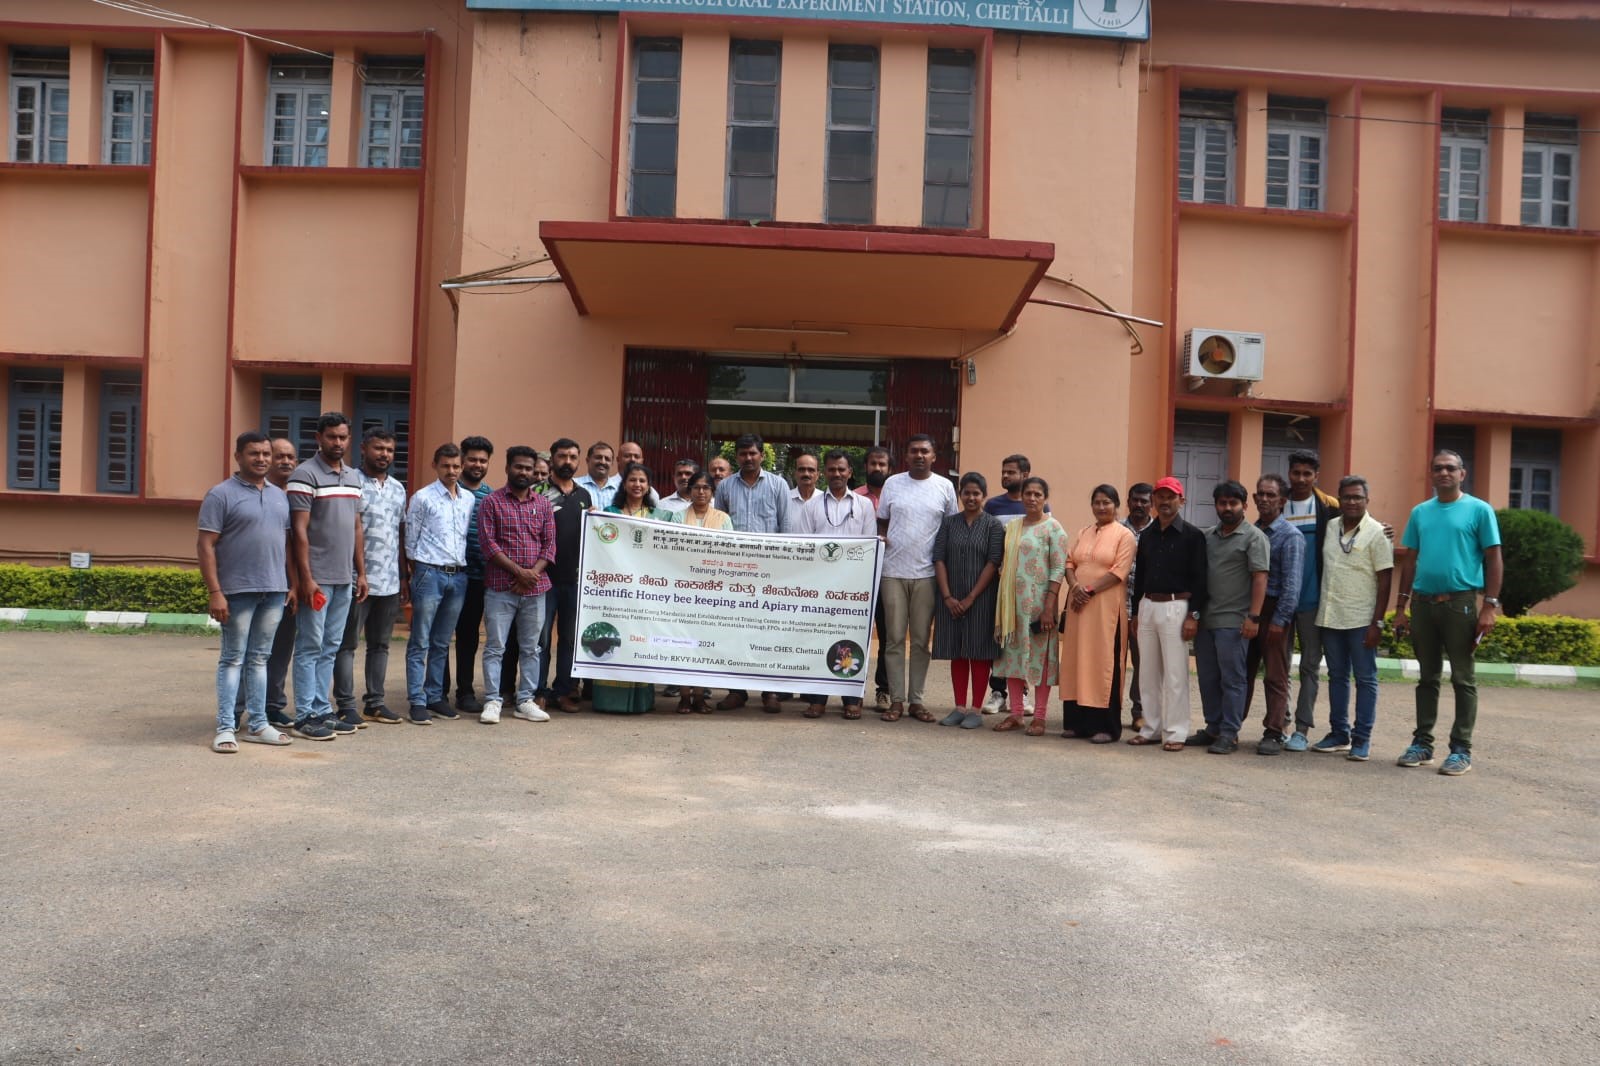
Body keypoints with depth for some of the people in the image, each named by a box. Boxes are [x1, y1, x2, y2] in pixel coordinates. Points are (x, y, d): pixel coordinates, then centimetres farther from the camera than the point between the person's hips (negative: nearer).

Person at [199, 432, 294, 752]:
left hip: (275, 591, 5)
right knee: (233, 659, 1)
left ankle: (257, 724, 18)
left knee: (259, 659, 12)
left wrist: (292, 582, 10)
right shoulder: (222, 494, -5)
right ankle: (225, 727, 7)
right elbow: (205, 545, -10)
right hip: (238, 590, -5)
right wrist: (214, 592, -16)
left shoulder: (280, 495, 13)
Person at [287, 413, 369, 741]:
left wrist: (361, 573, 13)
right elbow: (299, 530, -12)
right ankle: (305, 716, 5)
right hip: (317, 578, -7)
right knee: (310, 647, -1)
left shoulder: (354, 477, 14)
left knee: (330, 648, 11)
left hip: (345, 578, 7)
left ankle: (322, 711, 18)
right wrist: (306, 578, -16)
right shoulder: (305, 475, -7)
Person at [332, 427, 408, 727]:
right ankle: (346, 706, 7)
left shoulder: (398, 488, 14)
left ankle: (375, 703, 20)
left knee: (380, 644, 12)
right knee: (347, 644, 2)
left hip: (389, 581, 7)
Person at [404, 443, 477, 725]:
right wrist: (419, 571, 3)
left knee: (442, 643, 12)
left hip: (458, 575, 5)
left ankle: (435, 696, 20)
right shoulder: (423, 498, -2)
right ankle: (418, 702, 2)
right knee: (420, 643, -1)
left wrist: (461, 567, 9)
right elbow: (411, 538, 1)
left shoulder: (470, 500, 11)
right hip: (430, 573, -5)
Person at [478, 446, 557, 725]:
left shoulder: (543, 504, 11)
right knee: (495, 647, -1)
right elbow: (487, 543, -7)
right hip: (500, 587, -3)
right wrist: (518, 571, -14)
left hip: (535, 588, 4)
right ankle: (492, 701, 6)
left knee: (531, 647, 8)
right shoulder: (491, 502, 1)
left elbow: (550, 544, 7)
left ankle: (526, 701, 15)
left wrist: (534, 572, -9)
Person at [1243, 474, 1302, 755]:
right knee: (1243, 672, 11)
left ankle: (1274, 733, 6)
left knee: (1276, 676, 1)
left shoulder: (1290, 536, -6)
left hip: (1273, 611, -5)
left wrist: (1280, 619, -17)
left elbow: (1292, 583, -12)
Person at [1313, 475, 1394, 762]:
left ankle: (1362, 739, 6)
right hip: (1329, 617, 5)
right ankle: (1339, 734, 20)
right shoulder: (1330, 528, 9)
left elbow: (1384, 581, -7)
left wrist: (1377, 623, -12)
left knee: (1365, 679, 1)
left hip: (1361, 619, -5)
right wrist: (1321, 610, 9)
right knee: (1337, 676, 12)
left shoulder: (1376, 532, -5)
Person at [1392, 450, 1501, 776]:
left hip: (1461, 603, -4)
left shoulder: (1479, 510, -1)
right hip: (1423, 603, 4)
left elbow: (1493, 559, -3)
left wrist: (1490, 605, -11)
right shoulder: (1420, 512, 11)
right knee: (1427, 677, 11)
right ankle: (1422, 742, 19)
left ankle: (1461, 749, 8)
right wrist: (1401, 607, 8)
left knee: (1463, 679, 2)